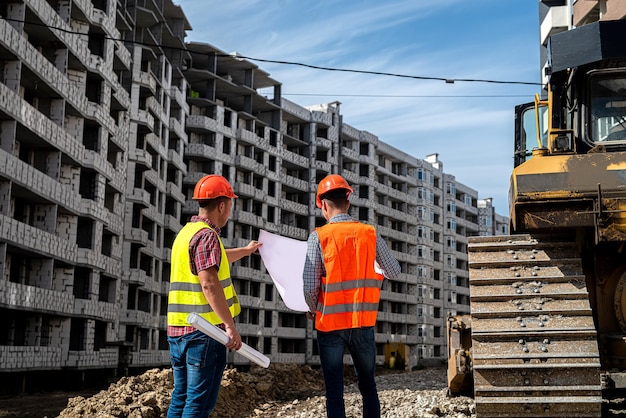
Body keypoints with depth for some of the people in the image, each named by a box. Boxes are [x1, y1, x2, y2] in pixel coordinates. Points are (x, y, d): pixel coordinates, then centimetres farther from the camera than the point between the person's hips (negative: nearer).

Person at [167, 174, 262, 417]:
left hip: (178, 329, 9)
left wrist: (246, 250, 53)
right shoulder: (207, 235, -12)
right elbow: (208, 283, -24)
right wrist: (230, 325, -24)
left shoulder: (186, 232, 18)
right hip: (204, 330, -9)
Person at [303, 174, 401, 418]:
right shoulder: (370, 234, -1)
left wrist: (313, 310, 7)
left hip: (330, 323, -2)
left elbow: (309, 286, -13)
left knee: (334, 390, 5)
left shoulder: (319, 237, -9)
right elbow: (394, 272, 10)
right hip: (363, 322, 2)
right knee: (368, 386, 16)